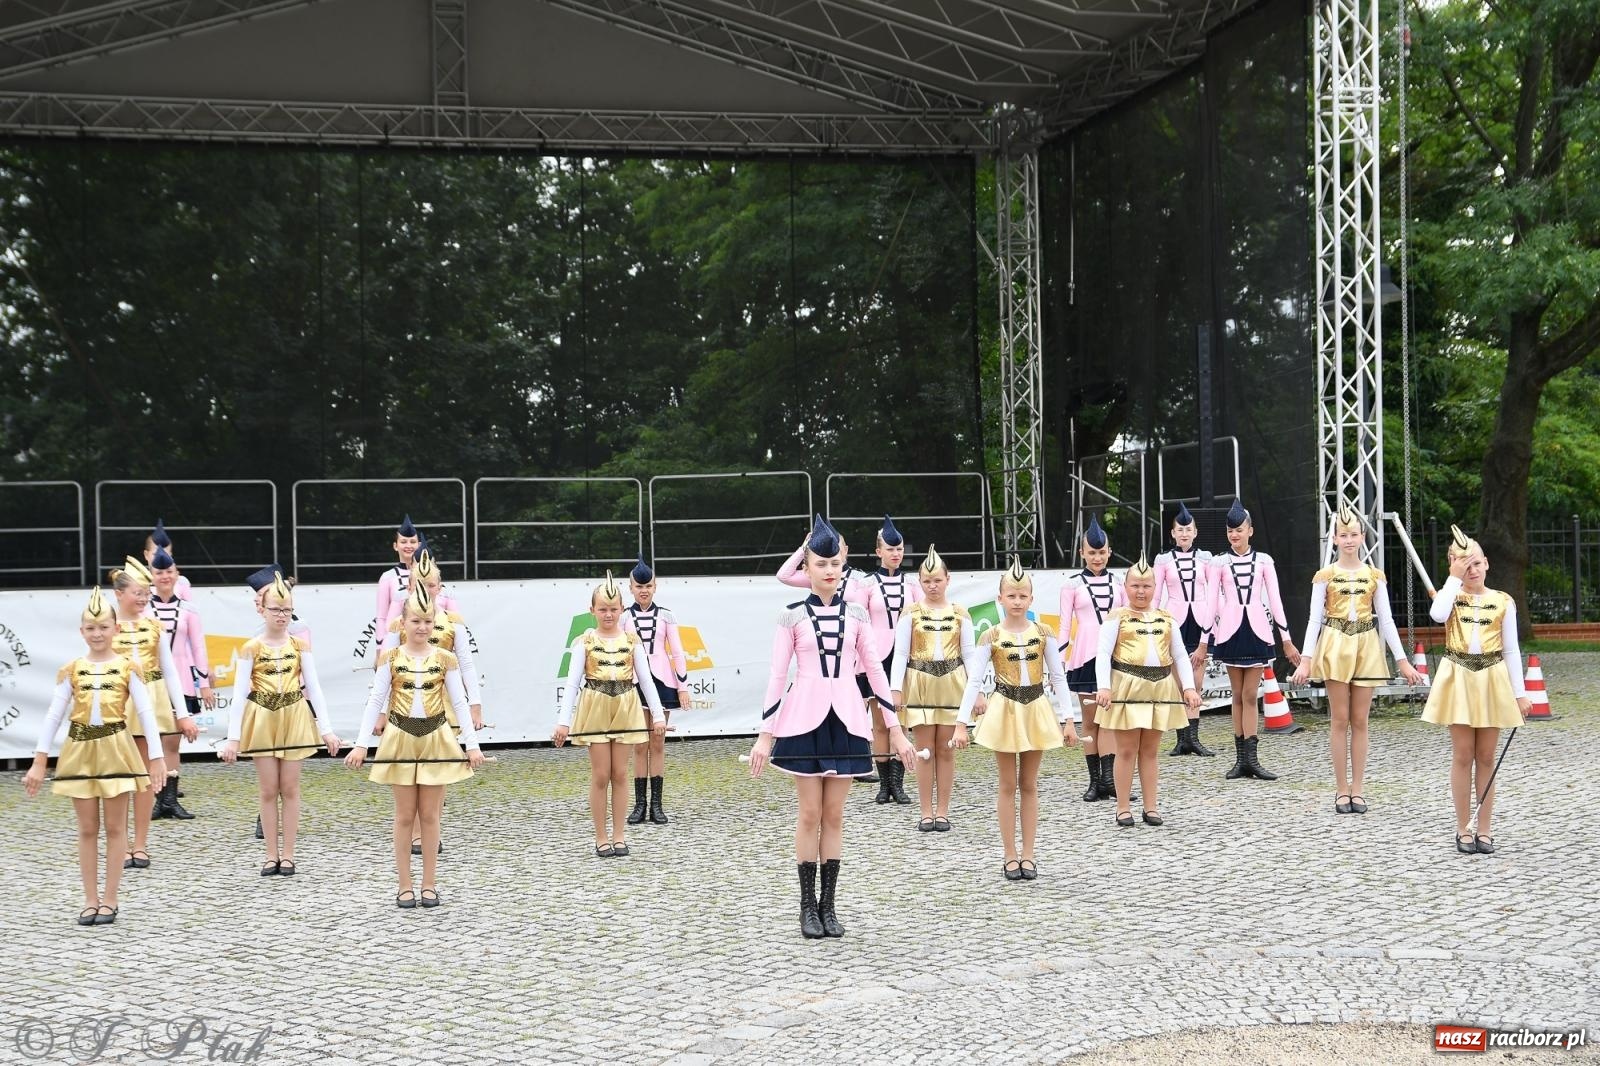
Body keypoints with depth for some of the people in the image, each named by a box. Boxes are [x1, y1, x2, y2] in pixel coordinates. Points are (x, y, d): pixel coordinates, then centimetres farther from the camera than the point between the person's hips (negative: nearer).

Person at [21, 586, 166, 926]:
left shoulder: (128, 668, -2)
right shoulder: (71, 671, 3)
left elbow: (146, 712, -4)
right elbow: (53, 716, 2)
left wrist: (156, 757, -8)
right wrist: (39, 761, -2)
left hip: (115, 749, -2)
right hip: (80, 750, 2)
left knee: (114, 827, 3)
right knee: (87, 829, 6)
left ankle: (110, 899, 10)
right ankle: (91, 900, 13)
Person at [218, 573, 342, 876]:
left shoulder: (300, 644, -1)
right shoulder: (251, 648, -4)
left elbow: (313, 687, -3)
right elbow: (239, 694, -8)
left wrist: (326, 729, -9)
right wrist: (233, 737, -13)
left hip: (294, 718, 1)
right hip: (262, 720, -1)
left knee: (290, 788, 4)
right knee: (268, 790, 4)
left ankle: (288, 855, 11)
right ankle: (272, 855, 13)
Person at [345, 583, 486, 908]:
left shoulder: (445, 659, -1)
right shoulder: (390, 658, -3)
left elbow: (459, 702, 0)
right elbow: (375, 701, -3)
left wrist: (471, 743, -4)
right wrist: (362, 744, -8)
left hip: (436, 740, 0)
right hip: (401, 740, 0)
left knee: (430, 815, 6)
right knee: (405, 815, 6)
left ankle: (429, 884, 14)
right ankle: (405, 886, 13)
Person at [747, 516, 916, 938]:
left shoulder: (856, 614, 6)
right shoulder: (792, 615, 0)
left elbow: (874, 670, 8)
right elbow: (777, 675, 0)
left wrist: (895, 729, 6)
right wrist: (765, 734, -4)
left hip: (846, 718, 2)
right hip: (804, 718, -2)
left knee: (834, 815, 5)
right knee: (810, 814, 1)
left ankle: (828, 905, 12)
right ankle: (808, 907, 9)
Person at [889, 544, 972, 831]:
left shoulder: (960, 614, 5)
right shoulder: (911, 614, 2)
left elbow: (969, 654, 5)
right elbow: (900, 654, -1)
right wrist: (895, 689, -9)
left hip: (951, 684, 1)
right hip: (919, 684, -1)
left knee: (946, 750, 3)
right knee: (925, 750, 1)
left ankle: (942, 812, 10)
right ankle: (926, 813, 7)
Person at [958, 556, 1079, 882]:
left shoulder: (1043, 633, -2)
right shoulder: (991, 637, -6)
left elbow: (1058, 677, 1)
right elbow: (974, 680, -9)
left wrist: (1068, 719, -4)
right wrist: (961, 723, -15)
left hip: (1036, 711, 1)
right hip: (1005, 712, -1)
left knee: (1029, 785, 8)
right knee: (1008, 786, 5)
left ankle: (1027, 855, 14)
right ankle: (1011, 856, 11)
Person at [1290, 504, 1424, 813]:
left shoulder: (1375, 576, 5)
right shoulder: (1325, 576, 0)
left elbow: (1386, 620, 6)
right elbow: (1315, 619, -2)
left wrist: (1402, 660, 1)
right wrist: (1306, 659, -11)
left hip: (1366, 648, 1)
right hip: (1335, 647, -1)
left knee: (1360, 721, 3)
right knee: (1340, 720, 0)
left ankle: (1357, 789, 9)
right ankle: (1342, 790, 6)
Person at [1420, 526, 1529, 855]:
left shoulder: (1502, 602, 2)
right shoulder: (1450, 596, 1)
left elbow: (1511, 650, 5)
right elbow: (1437, 615, -25)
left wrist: (1519, 692, 2)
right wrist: (1454, 577, -16)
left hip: (1492, 680, 1)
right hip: (1459, 679, -1)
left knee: (1485, 757, 6)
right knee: (1463, 755, 2)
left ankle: (1484, 829, 13)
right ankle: (1464, 829, 9)